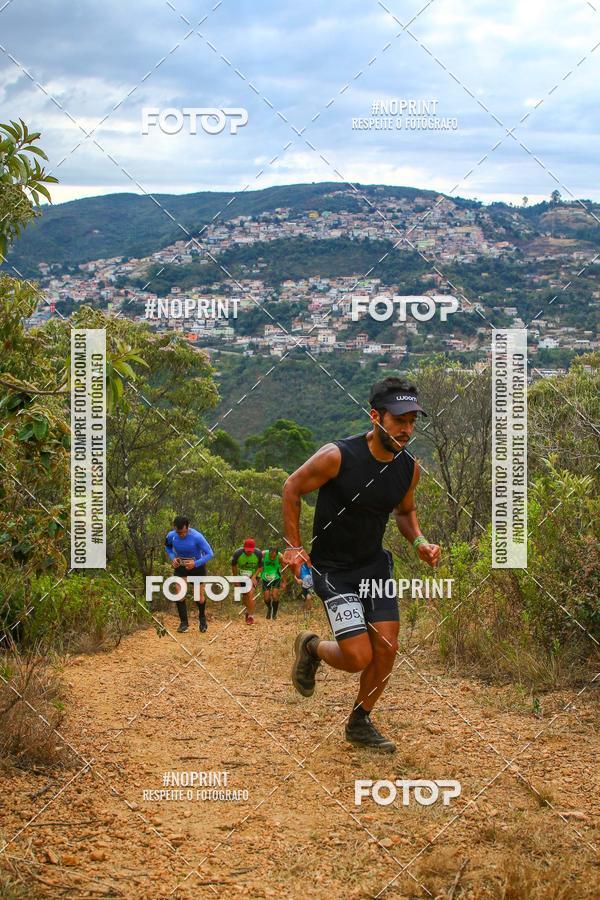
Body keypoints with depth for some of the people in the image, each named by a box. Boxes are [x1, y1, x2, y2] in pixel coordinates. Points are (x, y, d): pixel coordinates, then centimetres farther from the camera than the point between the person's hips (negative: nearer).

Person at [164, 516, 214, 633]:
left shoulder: (197, 537, -30)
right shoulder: (171, 535, -19)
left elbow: (210, 554, -23)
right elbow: (167, 546, 6)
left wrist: (195, 563, -33)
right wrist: (172, 557, -12)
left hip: (197, 565, -2)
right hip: (180, 566, 2)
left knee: (200, 597, 4)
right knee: (180, 594, -14)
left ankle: (202, 617, 34)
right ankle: (183, 622, 1)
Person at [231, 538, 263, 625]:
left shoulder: (258, 554, -23)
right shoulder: (238, 553, -23)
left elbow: (260, 567, -6)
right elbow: (233, 565, -5)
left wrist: (254, 576, -19)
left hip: (253, 576, -2)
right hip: (241, 576, 2)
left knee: (250, 594, -18)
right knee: (244, 595, 11)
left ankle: (251, 616, -9)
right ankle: (248, 610, 39)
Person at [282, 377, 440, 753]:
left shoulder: (409, 467, -4)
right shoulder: (338, 456, -22)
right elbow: (292, 488, -8)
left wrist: (419, 542, -3)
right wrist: (294, 547, -8)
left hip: (375, 564, 6)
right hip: (332, 569, -6)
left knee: (387, 649, 0)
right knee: (359, 657, -14)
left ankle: (360, 723, 23)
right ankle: (311, 648, 20)